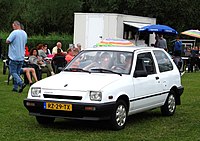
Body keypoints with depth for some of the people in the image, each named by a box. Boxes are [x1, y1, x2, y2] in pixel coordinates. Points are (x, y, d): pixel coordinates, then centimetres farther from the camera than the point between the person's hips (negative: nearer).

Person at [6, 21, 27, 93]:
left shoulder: (14, 32, -15)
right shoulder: (24, 33, 11)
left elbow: (7, 41, -17)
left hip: (14, 57, -7)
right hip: (21, 57, 7)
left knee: (13, 72, -1)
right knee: (17, 72, 13)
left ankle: (21, 83, -18)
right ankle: (15, 87, 15)